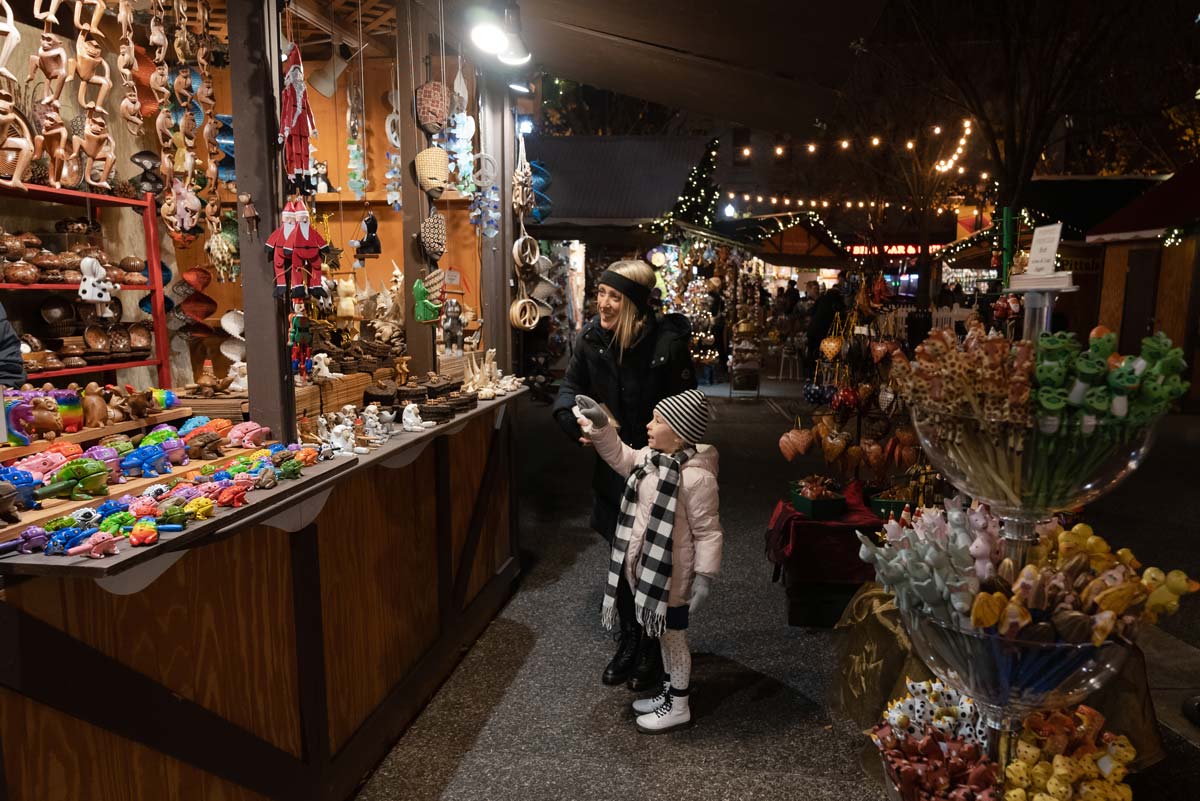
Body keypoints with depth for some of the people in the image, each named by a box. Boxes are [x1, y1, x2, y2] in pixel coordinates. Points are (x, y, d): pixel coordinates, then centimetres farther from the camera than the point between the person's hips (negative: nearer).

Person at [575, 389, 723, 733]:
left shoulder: (697, 476, -26)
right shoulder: (650, 457, -1)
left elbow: (708, 531, -21)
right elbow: (620, 457, 17)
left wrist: (705, 576, -21)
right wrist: (600, 425, 5)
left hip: (672, 575, -8)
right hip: (649, 568, 8)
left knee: (673, 636, 10)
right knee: (663, 634, 23)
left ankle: (678, 708, 30)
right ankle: (669, 692, 42)